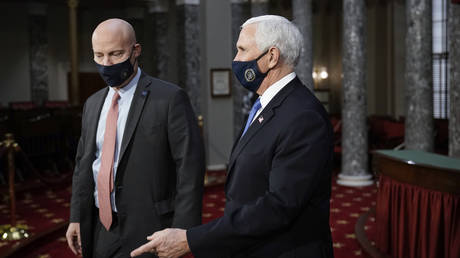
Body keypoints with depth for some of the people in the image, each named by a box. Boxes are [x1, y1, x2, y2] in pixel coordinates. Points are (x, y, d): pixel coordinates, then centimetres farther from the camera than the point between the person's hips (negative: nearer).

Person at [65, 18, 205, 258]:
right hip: (99, 232, 6)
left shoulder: (170, 98, -10)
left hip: (146, 233, -6)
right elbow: (83, 164, 17)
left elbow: (190, 168, -13)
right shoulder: (92, 104, 11)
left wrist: (182, 231, -17)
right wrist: (76, 218, 12)